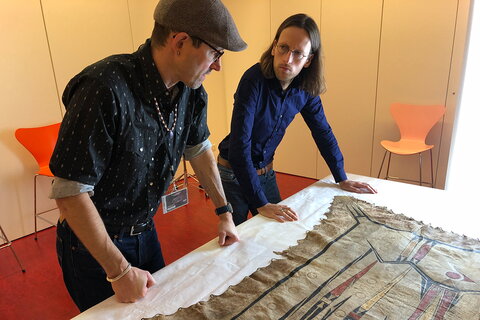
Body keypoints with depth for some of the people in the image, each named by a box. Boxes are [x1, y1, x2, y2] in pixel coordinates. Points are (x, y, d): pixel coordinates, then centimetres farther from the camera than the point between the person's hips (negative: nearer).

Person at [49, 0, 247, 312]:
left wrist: (224, 212, 9)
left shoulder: (191, 91, -10)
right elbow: (70, 192, -29)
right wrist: (119, 271, -21)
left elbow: (198, 148, 7)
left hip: (145, 232, 6)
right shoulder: (105, 89, -32)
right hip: (92, 243, -6)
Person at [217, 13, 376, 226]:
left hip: (266, 172, 5)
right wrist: (261, 204, -32)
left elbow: (323, 132, 4)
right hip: (233, 172, -5)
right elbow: (239, 145, -31)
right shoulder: (254, 79, -27)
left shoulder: (306, 89, -10)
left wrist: (342, 179, 8)